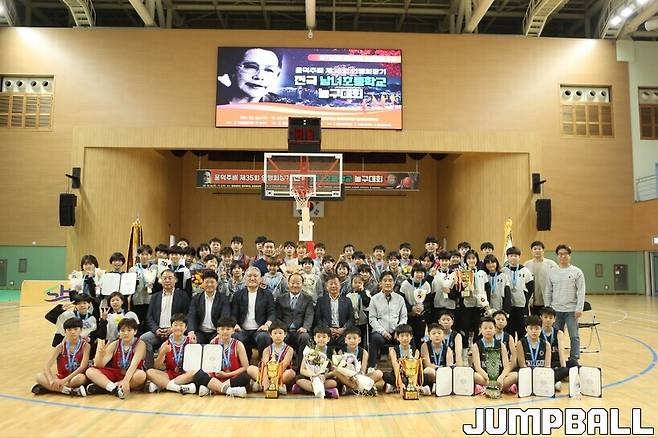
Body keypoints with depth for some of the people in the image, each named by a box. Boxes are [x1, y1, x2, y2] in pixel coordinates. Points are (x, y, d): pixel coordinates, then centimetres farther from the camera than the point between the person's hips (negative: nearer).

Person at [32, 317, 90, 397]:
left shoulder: (85, 345, -8)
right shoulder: (60, 347, -1)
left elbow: (83, 367, -18)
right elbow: (47, 366, -12)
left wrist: (65, 380, -29)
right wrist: (51, 380, -32)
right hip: (61, 377, 4)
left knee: (81, 377, -37)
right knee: (39, 376, -20)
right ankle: (72, 391, -31)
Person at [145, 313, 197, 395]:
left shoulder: (189, 342, 1)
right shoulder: (166, 344, 4)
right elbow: (157, 367, 1)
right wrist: (162, 353, -16)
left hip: (185, 375, -2)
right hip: (169, 375, 2)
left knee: (196, 372, -33)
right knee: (150, 372, -22)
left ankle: (161, 385, -28)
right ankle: (180, 388, -33)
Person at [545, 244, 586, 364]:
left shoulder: (577, 272, 0)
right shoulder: (552, 272, 7)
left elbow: (581, 292, -4)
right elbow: (548, 292, 10)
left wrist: (579, 308, -11)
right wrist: (547, 308, 6)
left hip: (571, 310, -2)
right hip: (556, 310, 3)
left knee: (574, 336, 2)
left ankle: (574, 359, 13)